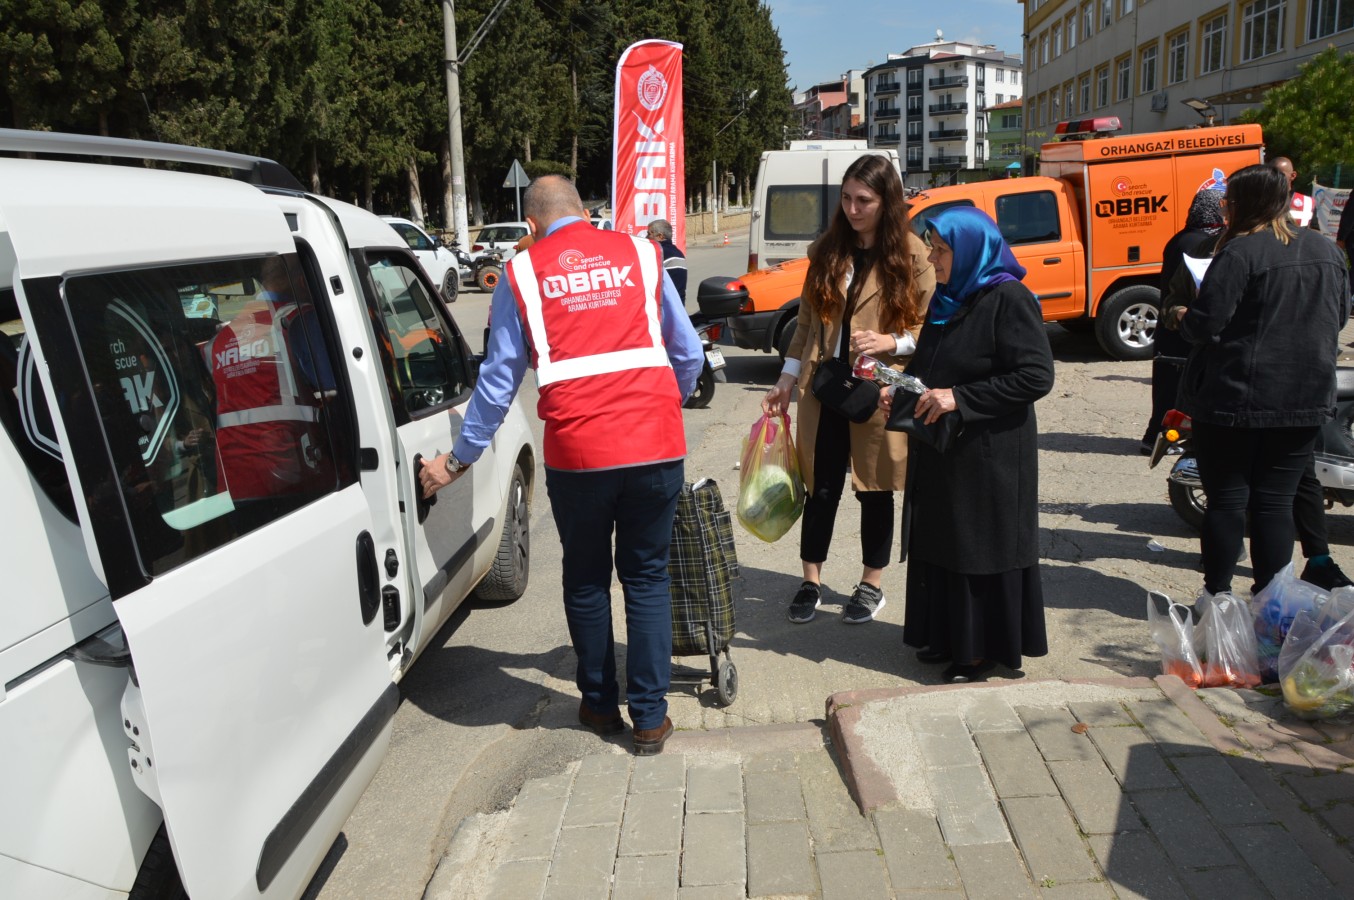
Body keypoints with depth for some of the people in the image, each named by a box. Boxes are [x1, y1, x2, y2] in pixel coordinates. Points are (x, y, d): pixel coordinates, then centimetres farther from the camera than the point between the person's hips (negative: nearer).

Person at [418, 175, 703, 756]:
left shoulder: (523, 273, 6)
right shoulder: (639, 254, 10)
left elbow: (499, 377, 5)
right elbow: (688, 354, 12)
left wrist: (460, 457, 14)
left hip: (577, 454, -1)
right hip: (656, 447, 1)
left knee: (586, 581, 18)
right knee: (646, 578, 12)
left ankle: (600, 706, 30)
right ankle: (650, 717, 15)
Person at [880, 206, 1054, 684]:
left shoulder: (1008, 299, -15)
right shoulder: (946, 299, 11)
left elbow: (1037, 376, -21)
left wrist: (960, 398, -23)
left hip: (990, 455, -8)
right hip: (940, 451, 8)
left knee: (982, 551, 0)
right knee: (940, 544, 14)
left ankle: (984, 649, 14)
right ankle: (950, 635, 29)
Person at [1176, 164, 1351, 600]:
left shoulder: (1240, 253, -15)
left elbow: (1204, 324, -19)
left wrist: (1183, 317, 2)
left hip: (1236, 397, -5)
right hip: (1307, 400, 6)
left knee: (1227, 498, 6)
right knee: (1275, 500, 10)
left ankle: (1217, 593, 15)